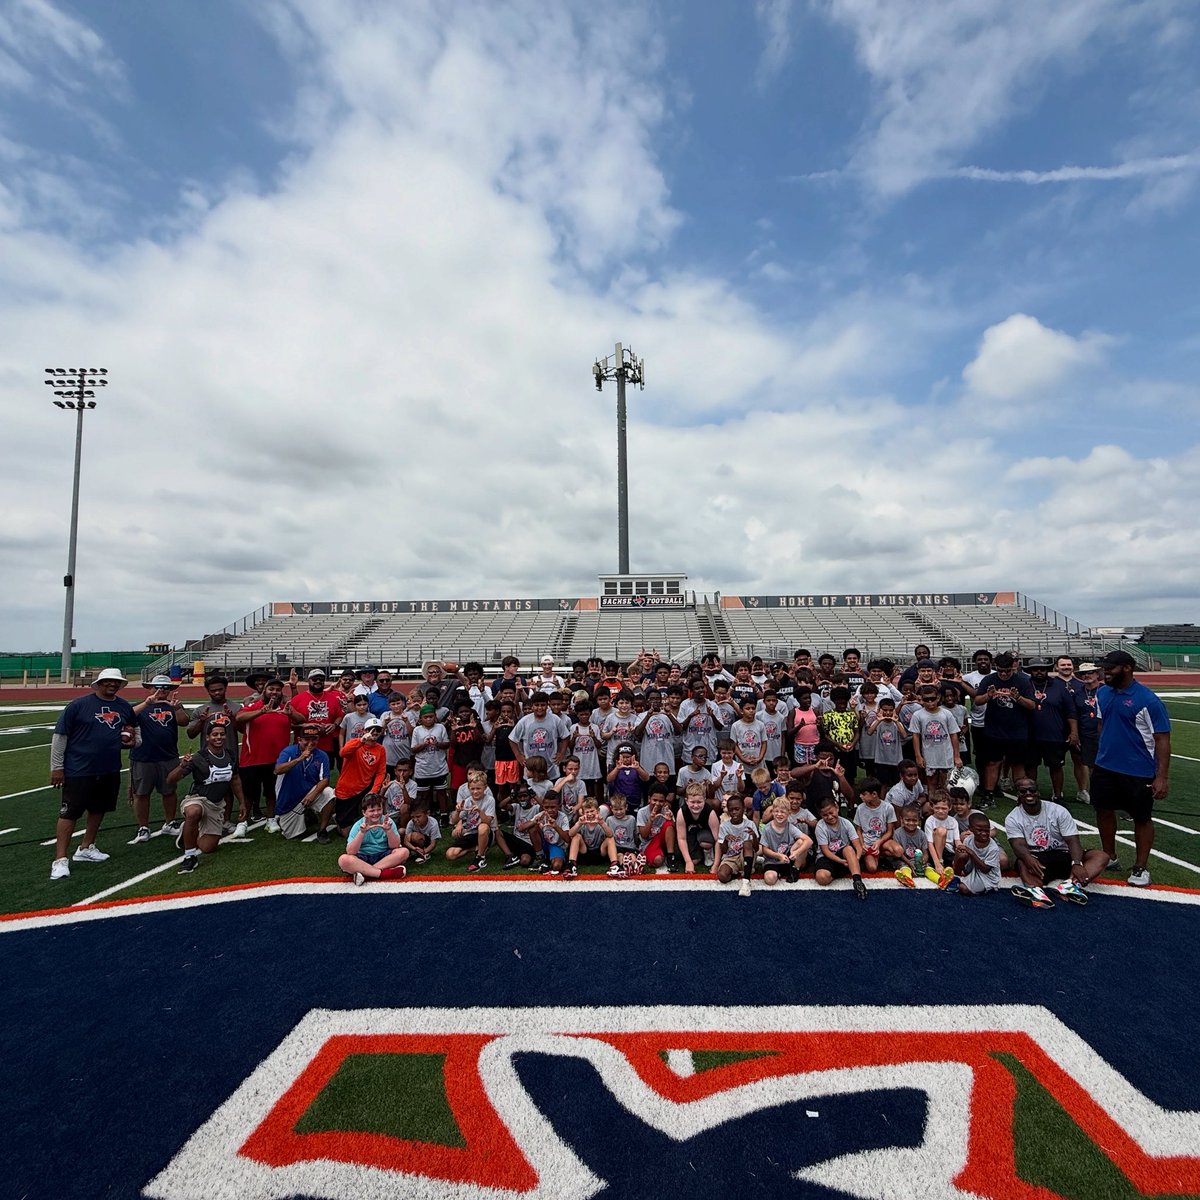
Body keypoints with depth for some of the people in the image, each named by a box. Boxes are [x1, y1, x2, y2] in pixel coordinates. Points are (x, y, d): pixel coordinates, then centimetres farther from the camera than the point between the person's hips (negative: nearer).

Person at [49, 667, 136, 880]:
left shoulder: (125, 707, 5)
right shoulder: (79, 704, -9)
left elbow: (133, 728, 21)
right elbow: (59, 735, -7)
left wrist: (130, 738, -3)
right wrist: (56, 767, -7)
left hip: (110, 770, 5)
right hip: (78, 771, -5)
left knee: (98, 810, 16)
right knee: (69, 813, -3)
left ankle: (86, 848, 32)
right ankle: (60, 860, 3)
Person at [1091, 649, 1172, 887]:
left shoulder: (1148, 700, -16)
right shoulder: (1102, 693, 2)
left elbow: (1162, 739, -14)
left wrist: (1162, 777, -17)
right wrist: (1099, 758, 13)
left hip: (1138, 772, -6)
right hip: (1105, 768, 6)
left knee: (1142, 818, 10)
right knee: (1104, 811, 14)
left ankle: (1141, 867, 24)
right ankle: (1109, 858, 31)